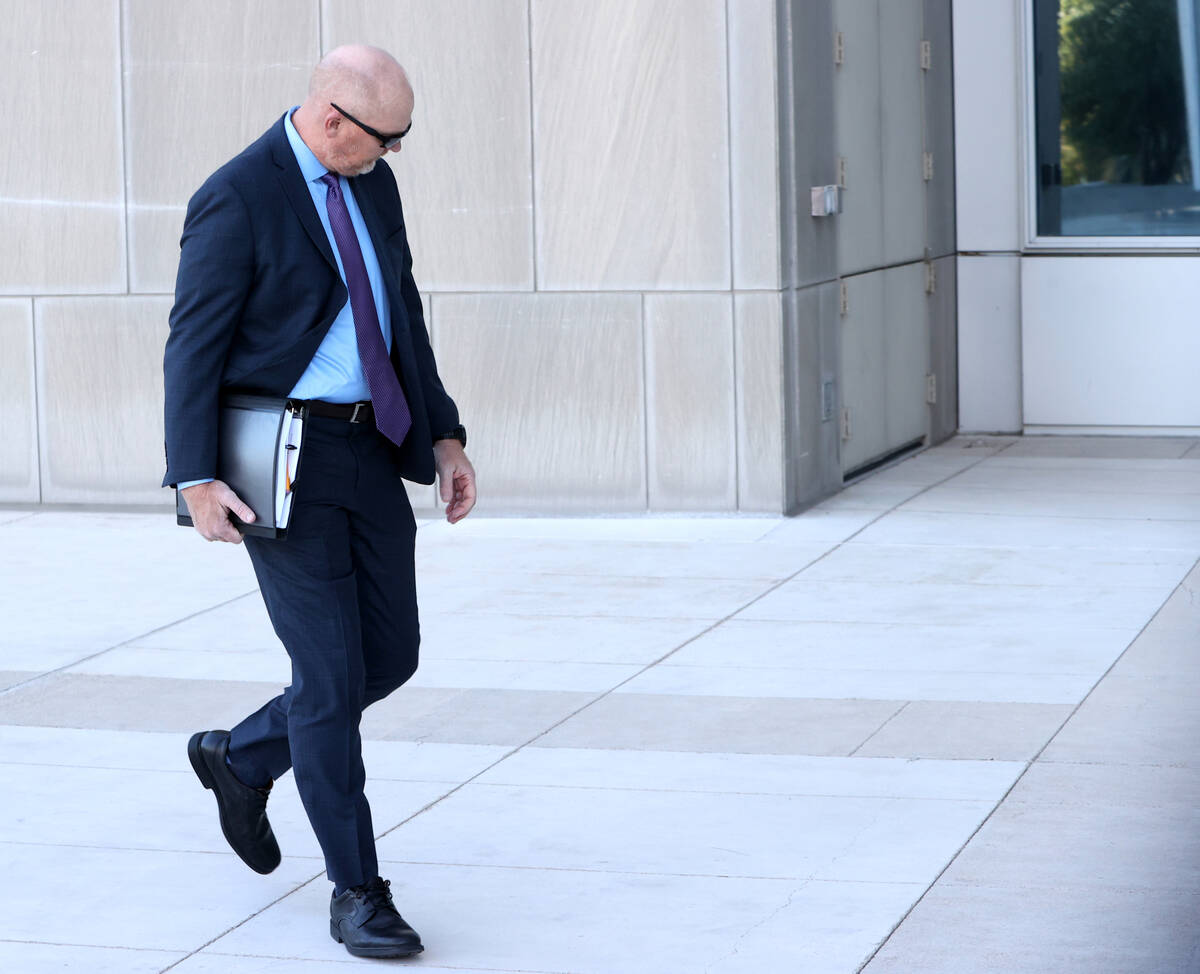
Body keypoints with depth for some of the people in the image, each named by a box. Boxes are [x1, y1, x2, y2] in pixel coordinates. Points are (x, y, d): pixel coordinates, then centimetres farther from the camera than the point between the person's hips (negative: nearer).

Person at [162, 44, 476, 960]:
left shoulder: (373, 185, 8)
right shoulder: (237, 199, -14)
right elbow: (194, 343, -14)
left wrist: (444, 436, 12)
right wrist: (198, 479, -21)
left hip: (370, 450, 7)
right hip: (285, 464, -7)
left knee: (391, 657, 10)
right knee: (330, 673, -5)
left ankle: (241, 756, 34)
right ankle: (357, 892, 6)